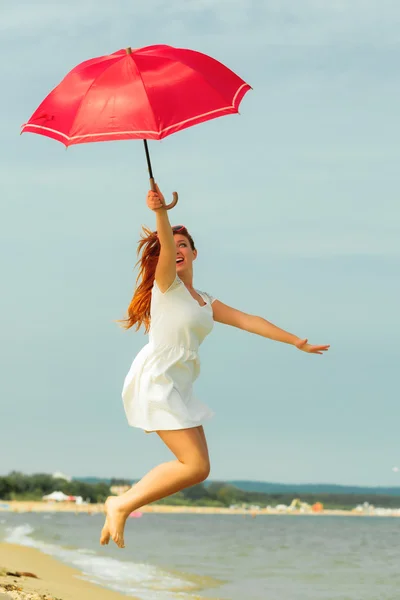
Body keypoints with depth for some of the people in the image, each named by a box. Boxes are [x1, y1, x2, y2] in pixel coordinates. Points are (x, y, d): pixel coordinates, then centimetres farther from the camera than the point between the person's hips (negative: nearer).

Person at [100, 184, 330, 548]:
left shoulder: (207, 304, 22)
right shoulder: (166, 284, 1)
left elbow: (249, 321, 26)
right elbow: (165, 246, -19)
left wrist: (296, 341, 27)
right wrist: (161, 213, -39)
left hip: (178, 390, 8)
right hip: (155, 381, -8)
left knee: (196, 467, 7)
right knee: (195, 466, -16)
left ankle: (123, 504, 9)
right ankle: (122, 505, -9)